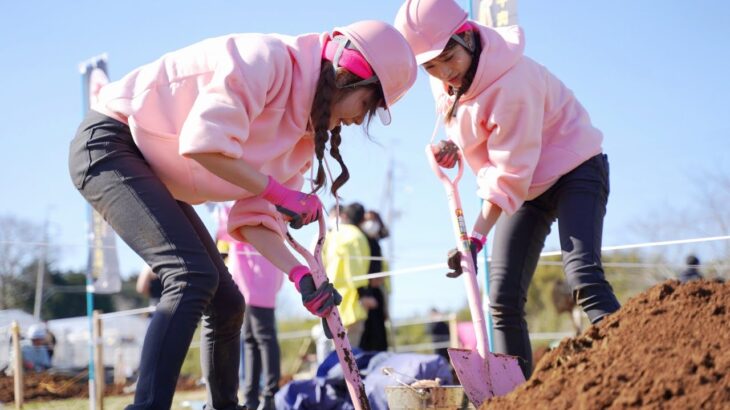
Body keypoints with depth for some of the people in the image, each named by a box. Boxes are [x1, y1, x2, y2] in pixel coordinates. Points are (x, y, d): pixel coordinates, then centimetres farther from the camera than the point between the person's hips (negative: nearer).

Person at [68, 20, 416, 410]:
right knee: (193, 276, -27)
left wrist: (299, 274, -7)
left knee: (226, 303, 11)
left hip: (154, 177, 10)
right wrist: (276, 190, -21)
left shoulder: (303, 131, 9)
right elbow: (203, 142, -29)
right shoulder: (270, 58, -19)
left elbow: (254, 219, 7)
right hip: (108, 143, -10)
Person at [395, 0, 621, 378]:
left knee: (583, 275, -27)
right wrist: (453, 145, -9)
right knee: (504, 298, -1)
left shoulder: (511, 82, -31)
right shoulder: (442, 80, -8)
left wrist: (476, 238, -30)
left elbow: (509, 175, -28)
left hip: (574, 169, -8)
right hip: (526, 186, 8)